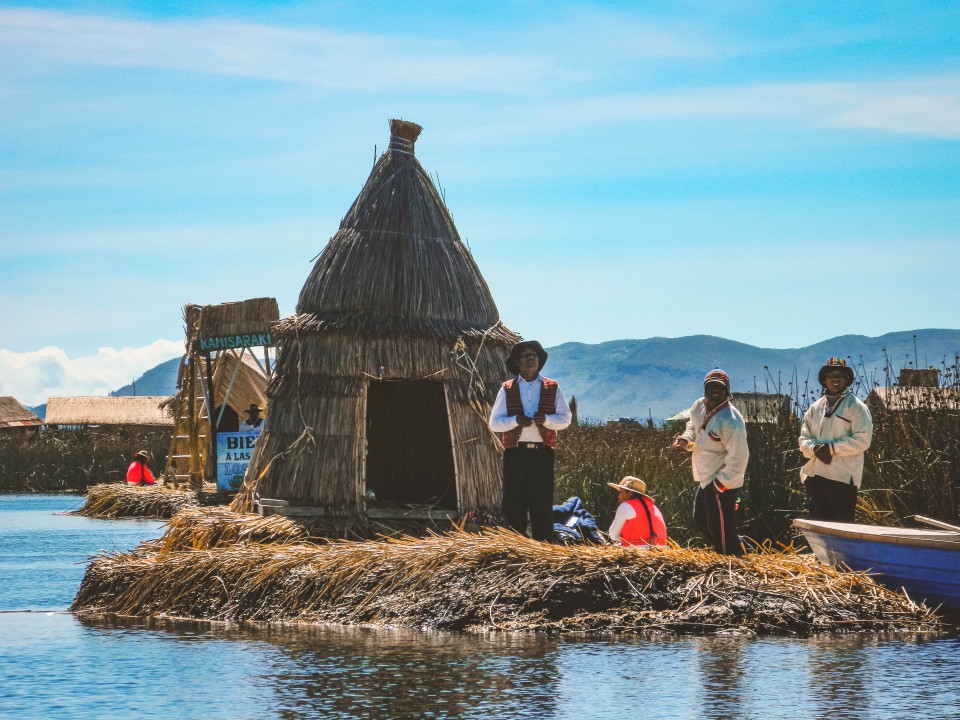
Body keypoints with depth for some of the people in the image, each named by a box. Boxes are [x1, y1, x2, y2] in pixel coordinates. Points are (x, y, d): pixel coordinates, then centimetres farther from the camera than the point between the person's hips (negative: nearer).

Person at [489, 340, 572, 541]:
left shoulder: (552, 388, 10)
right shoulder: (507, 389, 9)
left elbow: (566, 418, 7)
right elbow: (494, 422, 5)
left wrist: (546, 419, -13)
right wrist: (516, 420, -14)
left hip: (542, 453, 0)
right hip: (515, 454, 0)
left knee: (543, 505, -1)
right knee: (513, 505, -3)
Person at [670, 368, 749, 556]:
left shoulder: (731, 421, -26)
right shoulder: (699, 407, 0)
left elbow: (738, 458, -25)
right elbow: (693, 426, 21)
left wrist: (719, 484, -21)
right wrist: (686, 439, -1)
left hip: (723, 484, -10)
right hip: (706, 479, 10)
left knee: (721, 530, -5)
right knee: (700, 519, 24)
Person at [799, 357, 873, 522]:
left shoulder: (855, 407, 0)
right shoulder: (815, 408, 17)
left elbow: (862, 440, -10)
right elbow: (804, 439, 14)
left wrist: (832, 448, -15)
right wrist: (815, 449, -9)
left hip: (842, 477, -6)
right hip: (815, 476, 6)